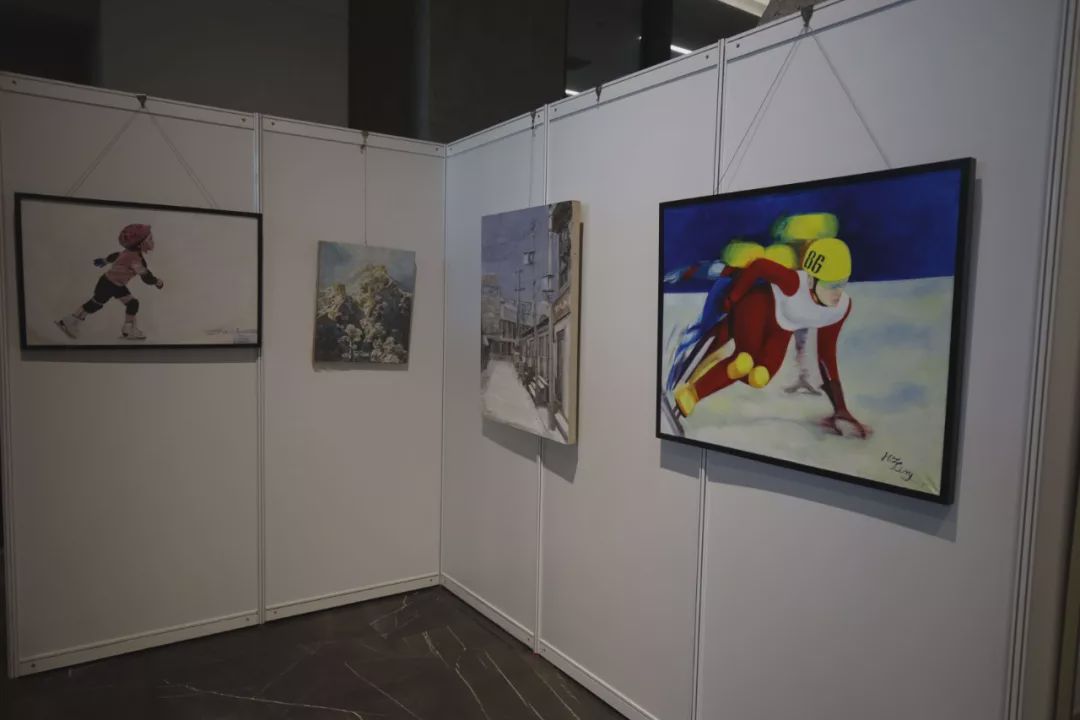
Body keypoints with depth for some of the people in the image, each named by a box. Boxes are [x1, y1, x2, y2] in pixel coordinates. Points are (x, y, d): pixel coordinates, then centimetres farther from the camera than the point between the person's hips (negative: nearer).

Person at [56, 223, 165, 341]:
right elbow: (146, 277, -29)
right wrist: (158, 282, -11)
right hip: (108, 284, -9)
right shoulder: (136, 258, -32)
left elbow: (116, 255, 16)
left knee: (133, 303, 5)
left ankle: (129, 330, 12)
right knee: (94, 305, 5)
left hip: (117, 284, 9)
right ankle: (68, 322, 21)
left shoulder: (130, 251, -2)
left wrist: (104, 260, 32)